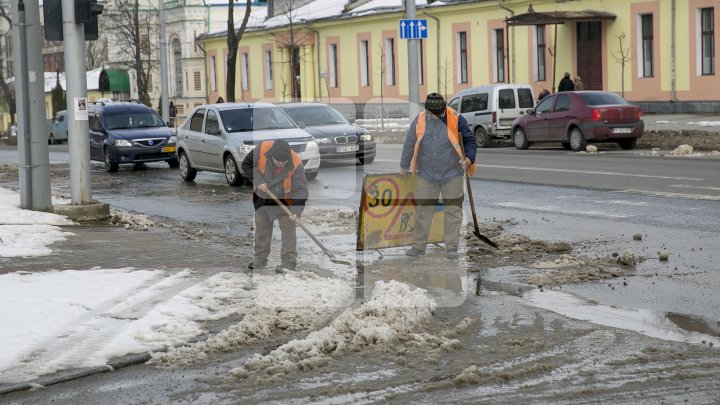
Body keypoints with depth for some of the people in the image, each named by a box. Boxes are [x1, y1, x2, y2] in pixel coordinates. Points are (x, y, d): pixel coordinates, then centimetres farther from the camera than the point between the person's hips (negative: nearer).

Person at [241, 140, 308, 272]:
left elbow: (300, 190, -32)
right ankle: (260, 259, 28)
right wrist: (258, 181, -25)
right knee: (261, 228, 14)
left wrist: (296, 211, -44)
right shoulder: (262, 149, -29)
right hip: (262, 198, 3)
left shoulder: (296, 165, -33)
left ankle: (288, 262, -2)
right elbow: (247, 164, -13)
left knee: (288, 228, -9)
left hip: (284, 200, -3)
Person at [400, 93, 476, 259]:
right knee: (422, 211, 6)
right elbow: (409, 144, 8)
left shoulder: (456, 120, -9)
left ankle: (451, 248, 12)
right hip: (426, 176, 2)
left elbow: (470, 140, -1)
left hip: (452, 176, -1)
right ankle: (418, 246, 17)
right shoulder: (419, 121, -4)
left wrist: (469, 158, -19)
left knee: (453, 212, 3)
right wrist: (404, 166, 18)